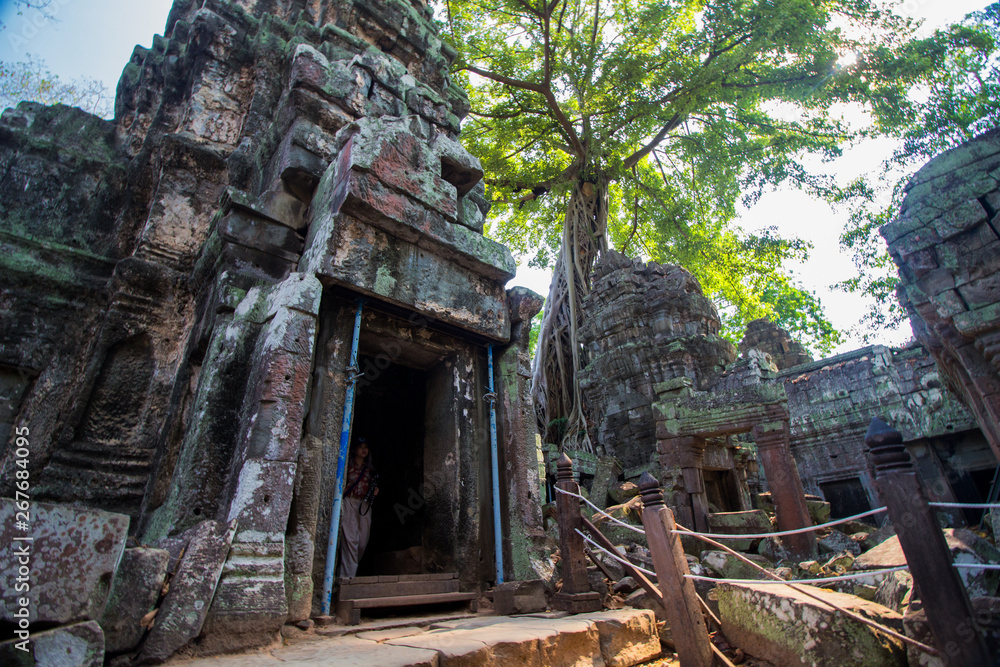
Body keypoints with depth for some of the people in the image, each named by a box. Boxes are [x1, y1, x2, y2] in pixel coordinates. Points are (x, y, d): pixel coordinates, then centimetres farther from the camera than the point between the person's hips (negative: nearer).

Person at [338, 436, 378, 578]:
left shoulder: (370, 470, 19)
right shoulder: (347, 466, 5)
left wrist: (375, 491, 4)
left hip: (365, 505, 5)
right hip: (349, 503, -5)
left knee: (363, 539, 1)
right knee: (350, 538, -12)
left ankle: (352, 569, 16)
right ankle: (348, 574, -8)